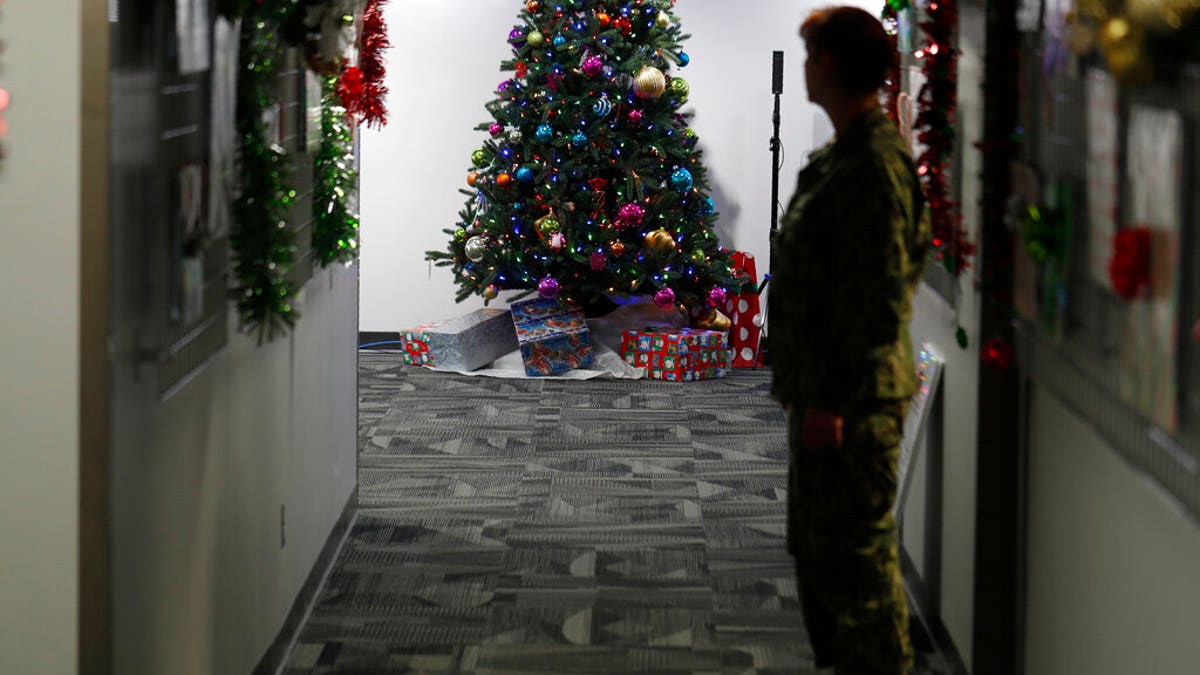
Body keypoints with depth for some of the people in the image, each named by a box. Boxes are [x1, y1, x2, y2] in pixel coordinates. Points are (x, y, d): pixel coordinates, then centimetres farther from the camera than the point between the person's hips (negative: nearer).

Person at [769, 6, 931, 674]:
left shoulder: (875, 167, -19)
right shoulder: (841, 156, 13)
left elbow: (879, 298, -23)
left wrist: (834, 401, -24)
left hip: (854, 402, -11)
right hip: (826, 392, 11)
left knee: (854, 557, -5)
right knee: (816, 547, 19)